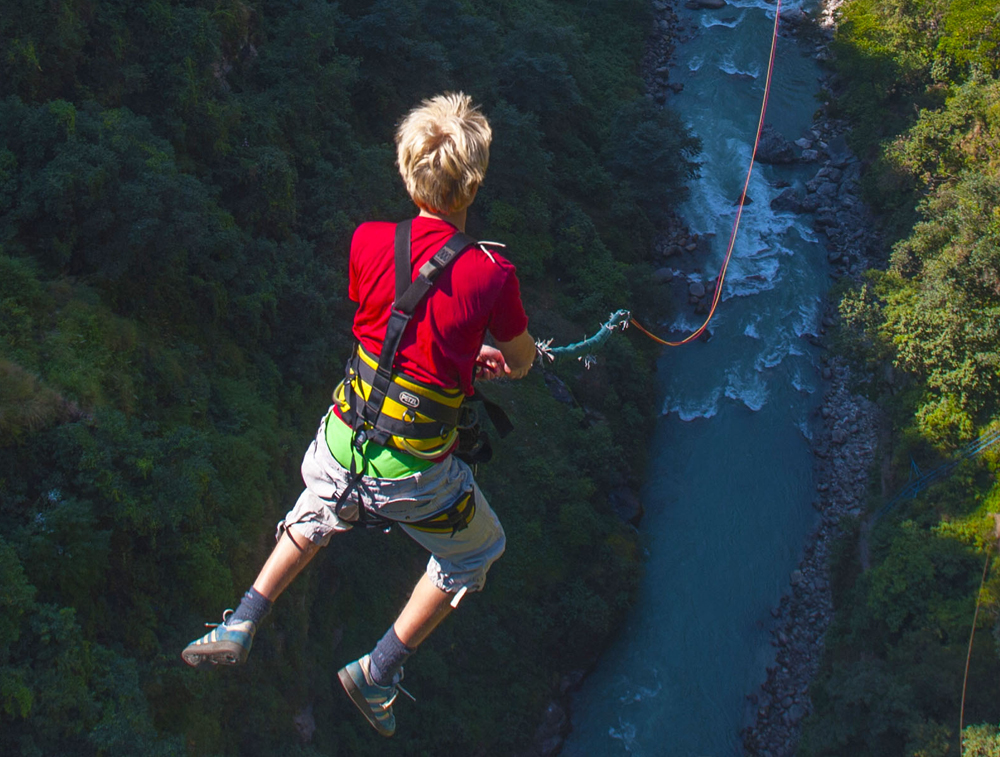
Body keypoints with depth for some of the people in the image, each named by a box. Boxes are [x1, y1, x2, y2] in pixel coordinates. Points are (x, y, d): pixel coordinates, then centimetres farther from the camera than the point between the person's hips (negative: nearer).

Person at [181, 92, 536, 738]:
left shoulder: (369, 242, -11)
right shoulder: (491, 275, -20)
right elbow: (523, 363, -2)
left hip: (343, 444, 4)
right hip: (415, 477, -4)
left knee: (319, 515, 39)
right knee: (477, 551, 27)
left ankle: (242, 624, 35)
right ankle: (379, 673, 26)